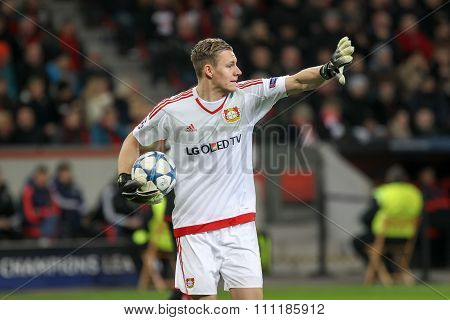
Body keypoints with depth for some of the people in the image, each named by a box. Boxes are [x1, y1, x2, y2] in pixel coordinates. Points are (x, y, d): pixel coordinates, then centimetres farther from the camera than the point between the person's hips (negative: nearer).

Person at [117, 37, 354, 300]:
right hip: (194, 229, -1)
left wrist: (327, 70, -30)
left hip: (239, 223, 2)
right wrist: (125, 181, -4)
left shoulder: (247, 95, -1)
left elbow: (298, 82, -11)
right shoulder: (172, 110, -3)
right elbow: (134, 142, 12)